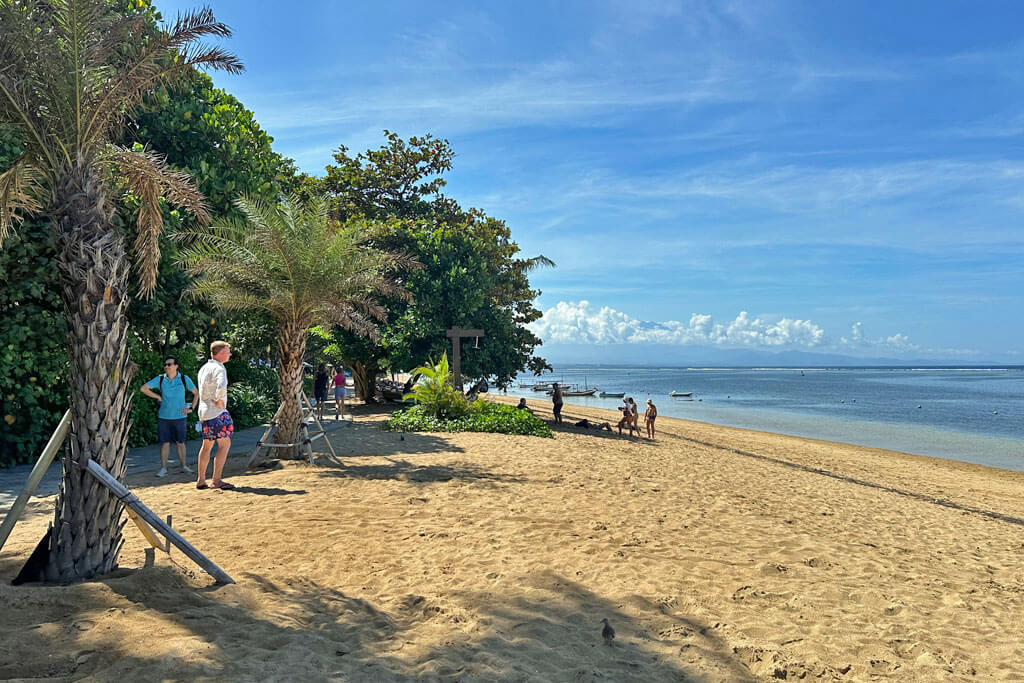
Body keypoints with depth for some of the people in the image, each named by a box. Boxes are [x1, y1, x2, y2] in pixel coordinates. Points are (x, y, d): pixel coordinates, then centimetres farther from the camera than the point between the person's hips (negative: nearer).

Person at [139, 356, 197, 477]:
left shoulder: (184, 379, 1)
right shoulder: (160, 379, 2)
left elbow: (196, 393, 9)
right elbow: (143, 388, 3)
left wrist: (191, 408, 1)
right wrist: (158, 397, 0)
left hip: (180, 416, 0)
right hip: (164, 416, 1)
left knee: (180, 442, 7)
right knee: (165, 442, 2)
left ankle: (184, 466, 18)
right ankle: (163, 468, 9)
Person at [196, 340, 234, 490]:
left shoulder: (203, 368, 16)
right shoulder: (218, 368, -13)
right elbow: (221, 386, -34)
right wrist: (219, 401, -20)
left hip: (204, 412, 9)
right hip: (217, 413, -9)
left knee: (207, 446, 16)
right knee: (224, 444, -4)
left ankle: (201, 480, 20)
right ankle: (217, 480, -7)